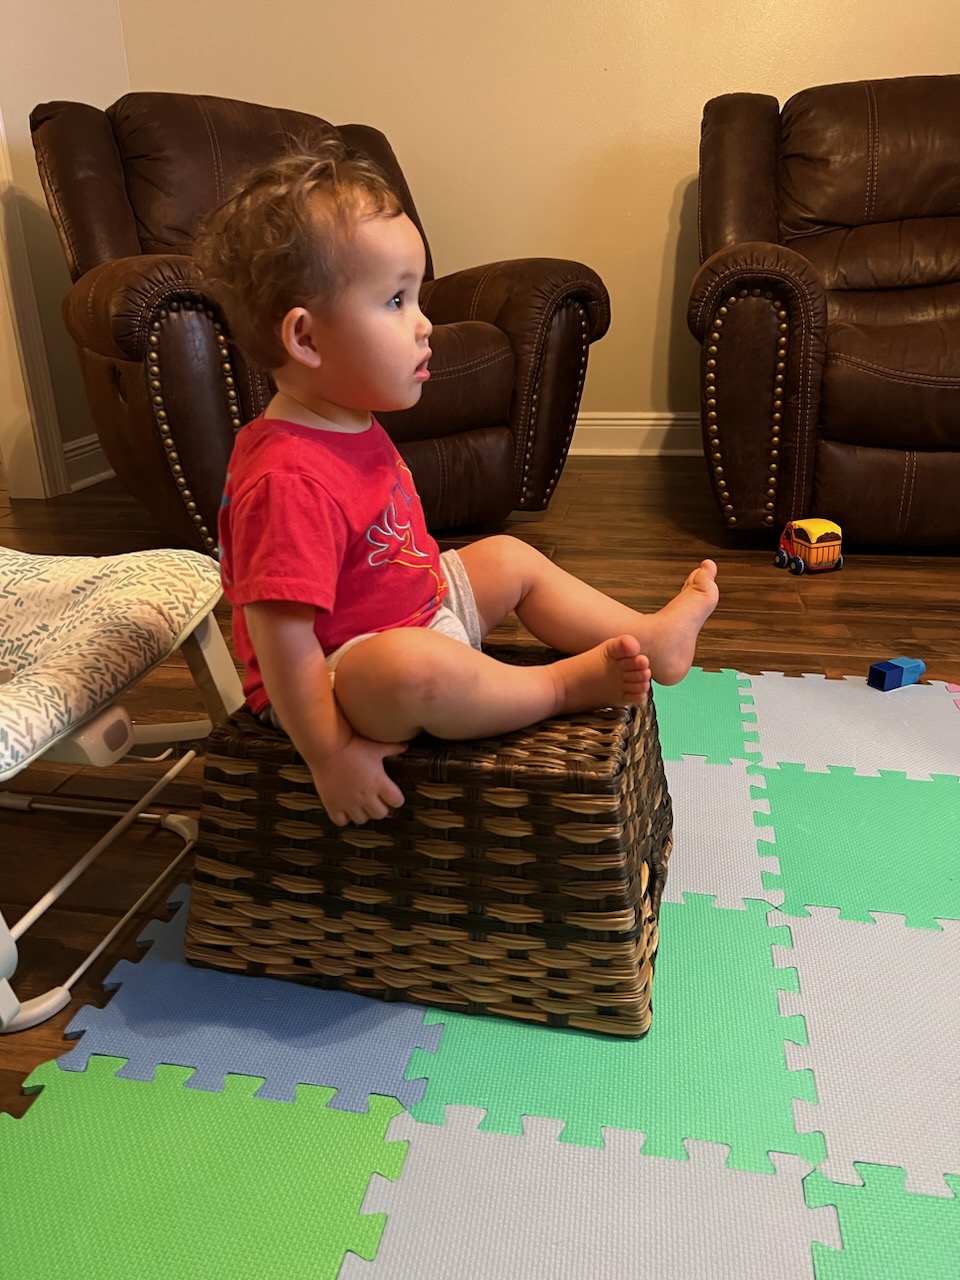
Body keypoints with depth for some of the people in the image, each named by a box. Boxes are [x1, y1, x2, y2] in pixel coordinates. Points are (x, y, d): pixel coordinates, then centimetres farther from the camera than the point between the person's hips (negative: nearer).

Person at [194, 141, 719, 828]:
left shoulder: (351, 424, 3)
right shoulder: (289, 480, -31)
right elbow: (282, 637, -32)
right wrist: (331, 756, -27)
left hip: (420, 606, 10)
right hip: (341, 677, -10)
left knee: (508, 557, 14)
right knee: (411, 666, -39)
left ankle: (654, 637, 20)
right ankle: (565, 683, -15)